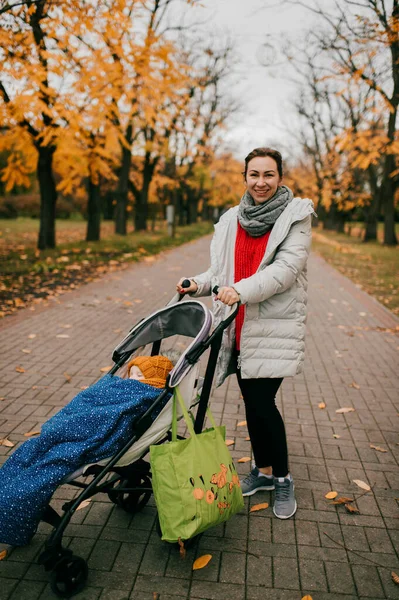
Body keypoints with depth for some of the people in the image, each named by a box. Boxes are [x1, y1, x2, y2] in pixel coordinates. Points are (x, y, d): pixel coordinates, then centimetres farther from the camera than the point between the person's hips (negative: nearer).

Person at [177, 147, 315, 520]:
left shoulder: (296, 216, -4)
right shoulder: (231, 220, 9)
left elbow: (287, 268, -16)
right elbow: (221, 270, 14)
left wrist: (243, 290, -28)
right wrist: (198, 284, -6)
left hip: (274, 325, -4)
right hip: (238, 327, 5)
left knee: (261, 401, -6)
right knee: (252, 401, 13)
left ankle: (283, 479, 17)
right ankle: (263, 471, 33)